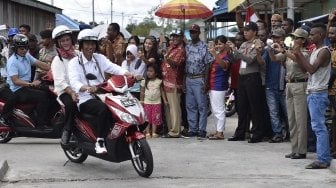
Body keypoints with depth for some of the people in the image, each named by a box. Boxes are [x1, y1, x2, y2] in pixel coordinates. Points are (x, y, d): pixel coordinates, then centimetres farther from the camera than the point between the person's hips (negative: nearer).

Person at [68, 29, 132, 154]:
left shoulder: (99, 58, 16)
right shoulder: (74, 62, 0)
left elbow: (113, 67, -2)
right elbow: (74, 82, -17)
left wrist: (127, 74, -23)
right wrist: (87, 87, -39)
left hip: (102, 96, 5)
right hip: (85, 100, -5)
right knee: (104, 109, -35)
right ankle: (99, 142, -30)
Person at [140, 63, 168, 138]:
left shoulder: (159, 81, 1)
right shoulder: (144, 81, 1)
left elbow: (162, 91, 4)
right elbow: (142, 92, 4)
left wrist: (165, 100, -1)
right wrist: (141, 101, 0)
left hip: (157, 102, 0)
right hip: (147, 103, 0)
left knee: (155, 118, 0)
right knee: (147, 118, 0)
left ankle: (154, 132, 6)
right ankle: (147, 132, 5)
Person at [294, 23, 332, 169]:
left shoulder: (324, 51, -12)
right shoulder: (315, 51, 17)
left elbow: (312, 69, -22)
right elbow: (306, 69, 19)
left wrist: (299, 54, -16)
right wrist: (297, 56, 7)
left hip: (318, 93, -10)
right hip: (312, 92, 10)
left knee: (318, 126, -11)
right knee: (318, 126, 11)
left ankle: (322, 160, -10)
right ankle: (325, 157, 16)